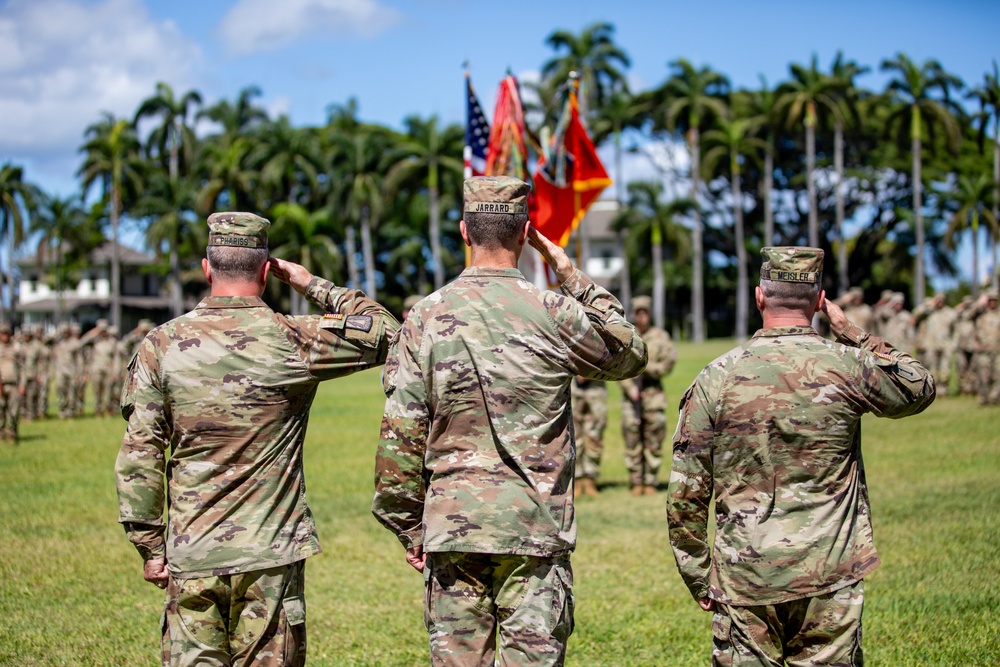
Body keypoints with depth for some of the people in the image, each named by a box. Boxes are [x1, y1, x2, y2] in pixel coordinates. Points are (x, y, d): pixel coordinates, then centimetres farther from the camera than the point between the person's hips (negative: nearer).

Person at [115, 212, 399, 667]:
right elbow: (382, 331, 6)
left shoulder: (161, 346, 0)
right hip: (270, 555, -1)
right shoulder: (290, 342, -6)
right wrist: (311, 284, 10)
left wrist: (149, 547, 6)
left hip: (190, 558, 2)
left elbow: (139, 455, -1)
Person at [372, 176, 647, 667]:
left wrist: (409, 529, 9)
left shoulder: (426, 317, -1)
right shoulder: (553, 313, -6)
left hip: (451, 526, 2)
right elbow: (629, 355, 14)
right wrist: (572, 276, 14)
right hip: (535, 529, -1)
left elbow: (400, 437, -1)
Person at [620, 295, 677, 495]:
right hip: (630, 393, 1)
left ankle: (651, 482, 6)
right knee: (632, 438, 0)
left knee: (654, 439, -1)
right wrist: (630, 388, -9)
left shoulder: (660, 336, 5)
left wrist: (645, 367, -11)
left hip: (653, 392, 0)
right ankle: (636, 482, 7)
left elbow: (668, 364, 0)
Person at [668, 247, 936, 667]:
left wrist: (697, 576, 9)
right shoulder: (846, 367, -5)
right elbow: (919, 389, 17)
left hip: (743, 580, 1)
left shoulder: (715, 378, -2)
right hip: (828, 578, 0)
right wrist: (852, 333, 16)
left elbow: (686, 493, -1)